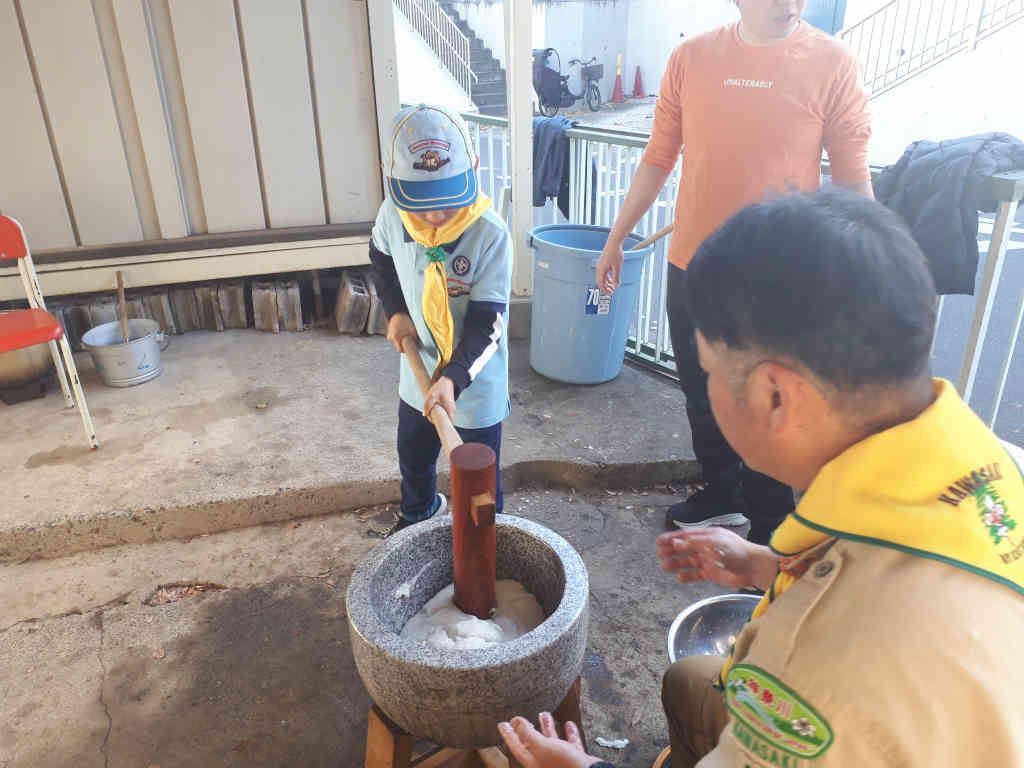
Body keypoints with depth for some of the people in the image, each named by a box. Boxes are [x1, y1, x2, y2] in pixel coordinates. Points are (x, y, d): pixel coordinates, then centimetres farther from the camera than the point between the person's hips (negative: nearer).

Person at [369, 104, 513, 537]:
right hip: (419, 371, 5)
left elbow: (488, 322, -25)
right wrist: (396, 311, -1)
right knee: (413, 456, 29)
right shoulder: (393, 215, -13)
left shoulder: (490, 234, -27)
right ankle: (417, 512, 59)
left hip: (475, 381, -5)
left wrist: (455, 377, -37)